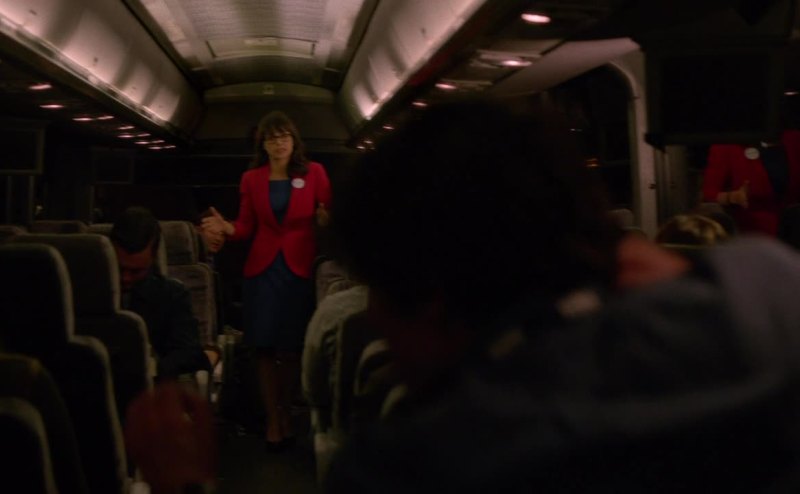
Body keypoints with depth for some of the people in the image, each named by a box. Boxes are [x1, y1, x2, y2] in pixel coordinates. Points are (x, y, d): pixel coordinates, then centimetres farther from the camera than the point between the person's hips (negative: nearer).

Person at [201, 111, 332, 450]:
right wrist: (227, 228, -14)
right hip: (262, 269, 2)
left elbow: (327, 218, -2)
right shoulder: (251, 179, 7)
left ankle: (286, 413, 23)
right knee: (265, 347, 1)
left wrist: (325, 220, -24)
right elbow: (247, 227, 6)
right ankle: (273, 419, 14)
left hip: (300, 269, -1)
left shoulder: (314, 173, 1)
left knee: (293, 347, 3)